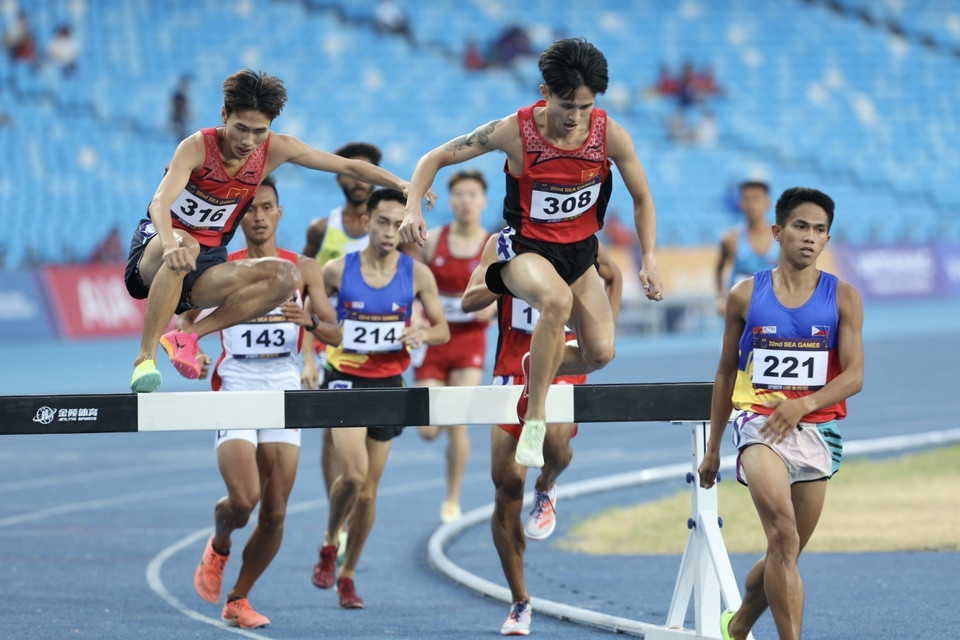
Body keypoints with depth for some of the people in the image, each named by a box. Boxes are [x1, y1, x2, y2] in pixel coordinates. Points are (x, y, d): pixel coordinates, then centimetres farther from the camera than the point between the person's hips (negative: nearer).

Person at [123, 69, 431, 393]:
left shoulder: (276, 149, -4)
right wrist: (170, 244, -55)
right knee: (183, 244, -42)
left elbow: (348, 166, 5)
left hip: (204, 269, 5)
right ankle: (145, 358, -38)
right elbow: (162, 201, -35)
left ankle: (189, 333, -17)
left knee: (286, 276, -20)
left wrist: (403, 184, -3)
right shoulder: (197, 147, -19)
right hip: (153, 254, -5)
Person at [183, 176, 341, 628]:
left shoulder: (302, 269, 7)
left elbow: (335, 334, 2)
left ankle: (238, 599, 18)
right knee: (243, 500, -19)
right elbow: (185, 321, 8)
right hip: (235, 391, -2)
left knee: (275, 514, 0)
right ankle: (218, 547, 16)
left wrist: (309, 320, -20)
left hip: (284, 392, 2)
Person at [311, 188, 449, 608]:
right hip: (345, 379, -2)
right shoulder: (338, 271, -5)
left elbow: (442, 330, 5)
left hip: (389, 383, 2)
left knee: (368, 489, 7)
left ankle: (347, 575, 23)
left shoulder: (417, 274, -2)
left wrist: (421, 334, -16)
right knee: (354, 472, -22)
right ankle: (329, 545, 5)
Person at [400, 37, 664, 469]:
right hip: (525, 247, -4)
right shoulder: (514, 132, -21)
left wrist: (649, 260, -7)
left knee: (600, 352, -10)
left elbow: (642, 198, 3)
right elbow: (435, 159, -11)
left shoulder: (610, 135, -14)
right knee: (557, 300, -38)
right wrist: (413, 209, -27)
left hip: (579, 252, 4)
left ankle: (536, 369, 27)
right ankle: (533, 424, -28)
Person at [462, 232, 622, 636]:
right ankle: (519, 602, 12)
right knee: (506, 488, -2)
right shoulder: (503, 243, 1)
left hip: (564, 369, -1)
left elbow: (613, 277, 23)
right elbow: (470, 300, -10)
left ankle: (546, 489, 6)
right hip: (513, 371, 1)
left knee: (554, 439, -34)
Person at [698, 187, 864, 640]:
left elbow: (854, 376, -4)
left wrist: (804, 404, -22)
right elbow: (726, 374, 12)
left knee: (785, 552, 12)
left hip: (817, 429, 2)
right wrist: (713, 447, 16)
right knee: (783, 538, -25)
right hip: (758, 423, -2)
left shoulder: (843, 298, 2)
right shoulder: (746, 296, 3)